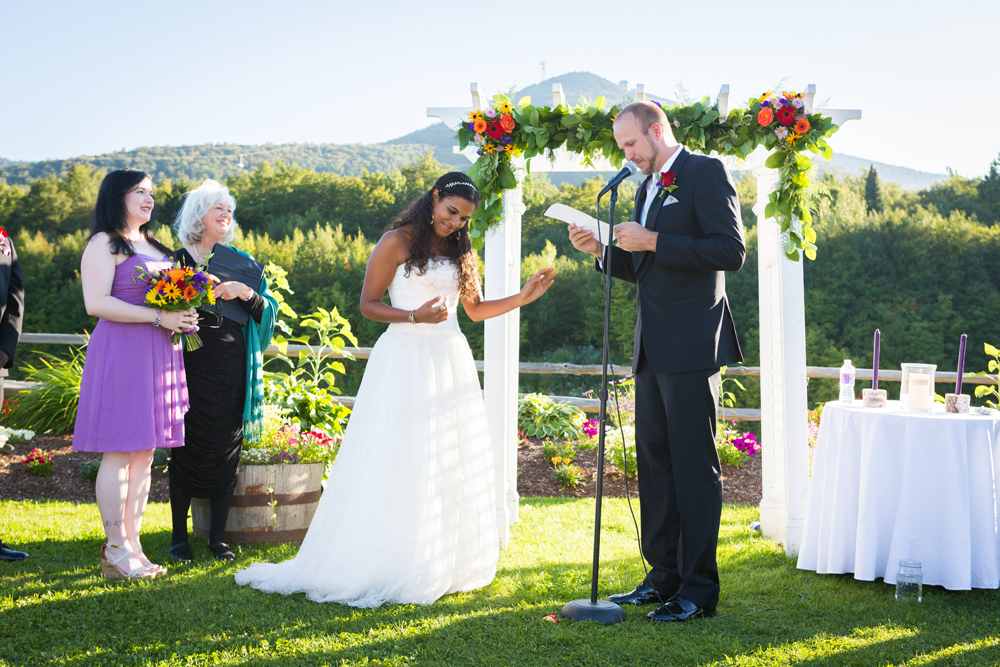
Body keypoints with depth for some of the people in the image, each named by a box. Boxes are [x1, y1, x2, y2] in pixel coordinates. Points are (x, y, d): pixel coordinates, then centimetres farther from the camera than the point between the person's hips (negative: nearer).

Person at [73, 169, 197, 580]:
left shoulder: (153, 245, 21)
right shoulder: (105, 243, -4)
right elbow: (96, 303, -15)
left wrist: (181, 318, 6)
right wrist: (158, 317, -17)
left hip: (157, 356, 8)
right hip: (121, 354, -8)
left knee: (145, 454, 8)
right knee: (119, 453, -5)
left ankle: (132, 545, 14)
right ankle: (116, 550, 1)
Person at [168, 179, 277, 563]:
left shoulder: (238, 262, 13)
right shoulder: (178, 261, 4)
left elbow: (267, 309, 7)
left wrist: (245, 292, -10)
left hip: (231, 371, 3)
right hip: (191, 368, -3)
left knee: (226, 452, 4)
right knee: (187, 449, 0)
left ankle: (217, 538, 14)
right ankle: (179, 537, 12)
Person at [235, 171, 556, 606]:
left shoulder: (461, 252, 16)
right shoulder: (397, 242, -3)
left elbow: (475, 309, 20)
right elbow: (368, 304, -4)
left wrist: (523, 298, 8)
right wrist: (415, 317, -17)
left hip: (451, 361, 6)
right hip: (405, 357, -6)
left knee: (451, 464, 5)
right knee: (397, 463, -7)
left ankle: (442, 566, 13)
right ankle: (385, 567, -1)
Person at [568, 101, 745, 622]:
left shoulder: (705, 173, -5)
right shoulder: (647, 188, 20)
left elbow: (731, 251, -16)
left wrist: (654, 241, -18)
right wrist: (601, 250, 7)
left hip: (691, 345, -9)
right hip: (653, 348, 9)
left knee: (694, 466, -5)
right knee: (654, 463, 12)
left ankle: (699, 590, 1)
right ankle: (664, 577, 21)